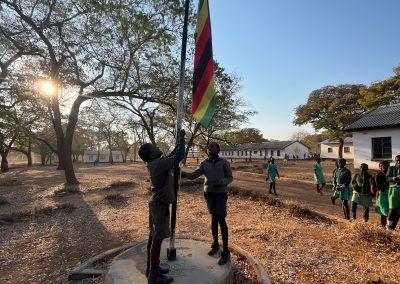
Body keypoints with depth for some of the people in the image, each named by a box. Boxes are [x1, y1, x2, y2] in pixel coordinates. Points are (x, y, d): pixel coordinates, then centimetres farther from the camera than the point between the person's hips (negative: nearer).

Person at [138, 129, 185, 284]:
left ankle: (151, 268, 31)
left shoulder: (155, 163, 6)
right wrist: (181, 138, -11)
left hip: (156, 203, 10)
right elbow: (179, 156, -23)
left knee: (153, 236, 17)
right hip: (160, 205, -10)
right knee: (157, 239, 0)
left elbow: (172, 156, 19)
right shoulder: (158, 164, -22)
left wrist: (179, 141, 17)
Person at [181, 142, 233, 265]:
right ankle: (215, 244, 26)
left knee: (221, 220, -6)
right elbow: (193, 175, -3)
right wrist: (181, 173, -19)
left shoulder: (224, 162, -4)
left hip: (221, 193, -3)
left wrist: (221, 182, -22)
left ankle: (226, 251, 1)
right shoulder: (204, 163, 4)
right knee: (213, 218, 11)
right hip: (209, 193, 3)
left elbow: (230, 178, -1)